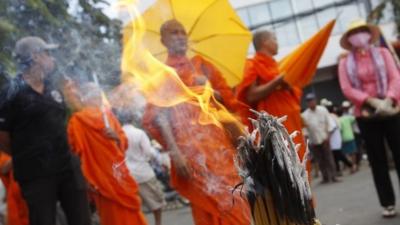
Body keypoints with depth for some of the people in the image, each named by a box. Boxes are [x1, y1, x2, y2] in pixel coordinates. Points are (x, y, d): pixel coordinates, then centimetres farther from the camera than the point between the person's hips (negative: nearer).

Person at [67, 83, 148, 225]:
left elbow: (124, 142, 15)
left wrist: (116, 137, -8)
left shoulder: (108, 115, 12)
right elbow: (77, 152, -10)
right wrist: (87, 180, -16)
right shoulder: (77, 121, -4)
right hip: (101, 177, -5)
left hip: (120, 173, 6)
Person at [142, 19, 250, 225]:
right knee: (210, 206, -8)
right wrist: (174, 152, -19)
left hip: (216, 142, 6)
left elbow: (223, 99, 26)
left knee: (234, 200, 3)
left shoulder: (197, 67, 19)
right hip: (191, 148, -6)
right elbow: (160, 116, -11)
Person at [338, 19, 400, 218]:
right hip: (365, 116, 0)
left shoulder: (382, 53, 7)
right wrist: (373, 101, -17)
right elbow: (347, 89, -6)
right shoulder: (345, 63, 6)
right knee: (377, 160, 3)